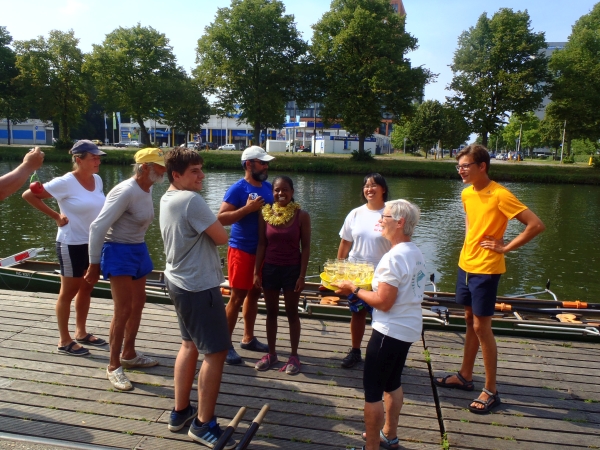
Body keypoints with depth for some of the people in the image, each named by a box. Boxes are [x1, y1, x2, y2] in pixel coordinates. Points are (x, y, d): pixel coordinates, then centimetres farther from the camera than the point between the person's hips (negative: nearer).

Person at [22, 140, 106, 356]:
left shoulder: (97, 180, 2)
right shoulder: (65, 182, -17)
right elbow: (29, 195, -14)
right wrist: (56, 216, -14)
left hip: (93, 242, 7)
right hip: (72, 244, -7)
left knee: (86, 289, 17)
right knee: (69, 291, 5)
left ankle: (81, 332, 32)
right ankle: (64, 341, 19)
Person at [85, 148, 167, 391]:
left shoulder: (147, 190, 3)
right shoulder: (126, 191, -22)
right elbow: (98, 226, -22)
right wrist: (94, 265, -19)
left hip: (138, 249, 9)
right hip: (119, 252, -9)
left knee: (138, 303, 17)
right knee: (123, 310, -7)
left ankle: (129, 355, 33)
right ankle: (114, 366, 9)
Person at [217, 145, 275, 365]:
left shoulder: (268, 187, 8)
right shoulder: (237, 188, -12)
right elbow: (221, 218, -19)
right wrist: (247, 208, -24)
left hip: (262, 249, 7)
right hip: (241, 250, -7)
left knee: (254, 294, 15)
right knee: (237, 297, -2)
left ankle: (248, 338, 30)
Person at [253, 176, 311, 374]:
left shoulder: (301, 216, -9)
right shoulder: (265, 214, -2)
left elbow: (305, 247, -7)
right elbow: (261, 244, 2)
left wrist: (302, 275, -10)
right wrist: (256, 272, -1)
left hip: (292, 269, -2)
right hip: (270, 268, 3)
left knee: (291, 313, 9)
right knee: (271, 312, 14)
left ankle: (294, 356, 22)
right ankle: (271, 353, 28)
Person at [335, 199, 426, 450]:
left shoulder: (394, 257, -24)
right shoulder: (415, 253, 5)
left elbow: (383, 302, -24)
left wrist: (354, 290, -12)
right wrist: (365, 289, 7)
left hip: (390, 331, -10)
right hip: (408, 328, 10)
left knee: (372, 389, 3)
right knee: (393, 383, 24)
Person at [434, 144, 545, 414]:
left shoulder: (500, 195, -18)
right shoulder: (466, 193, 5)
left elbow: (536, 225, -19)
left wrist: (506, 247, -15)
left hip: (486, 269, -8)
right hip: (466, 264, 8)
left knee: (482, 327, -2)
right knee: (470, 321, 17)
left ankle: (491, 392, 13)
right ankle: (465, 376, 31)